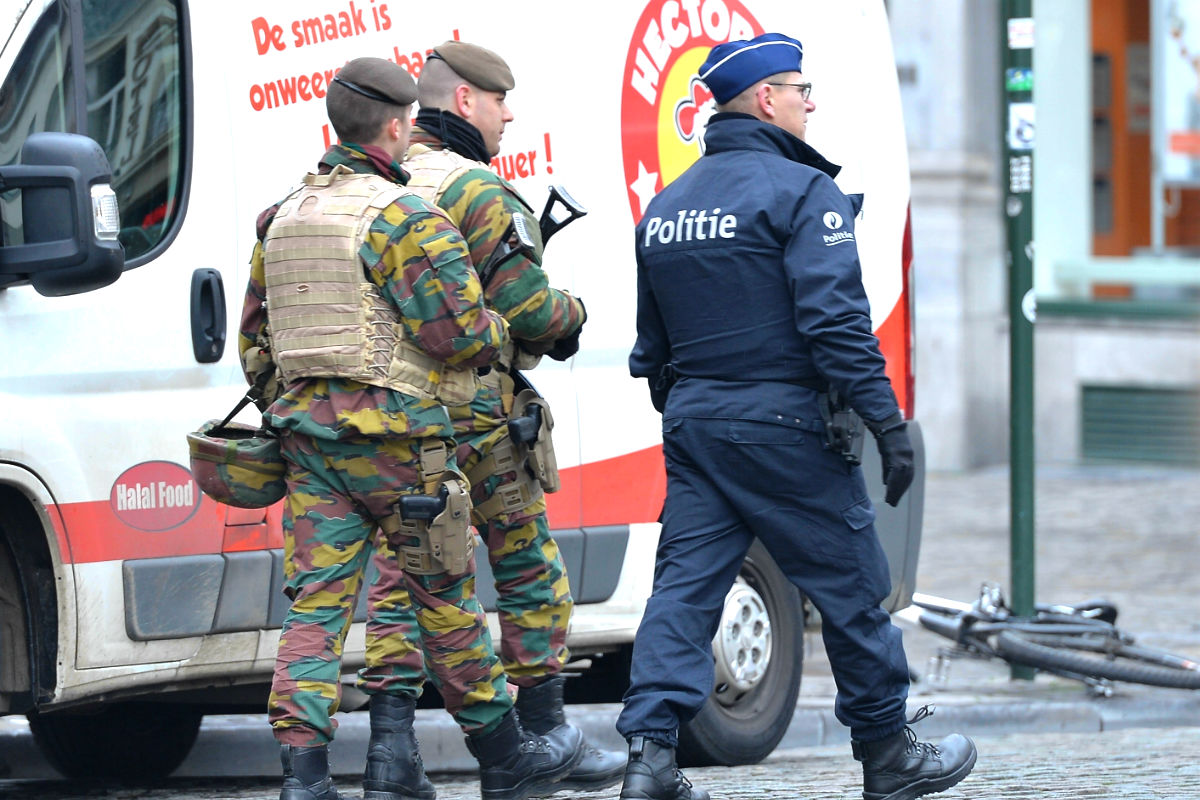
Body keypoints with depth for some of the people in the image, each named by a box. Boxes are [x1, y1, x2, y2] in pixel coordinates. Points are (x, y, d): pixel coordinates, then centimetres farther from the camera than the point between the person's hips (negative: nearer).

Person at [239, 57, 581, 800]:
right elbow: (461, 332, -17)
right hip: (393, 438, -6)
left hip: (308, 433, 6)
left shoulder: (284, 218, 13)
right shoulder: (405, 218, -12)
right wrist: (498, 329, 4)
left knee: (316, 602, 2)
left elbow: (256, 340, 19)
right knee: (445, 596, 6)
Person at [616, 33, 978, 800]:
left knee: (685, 585, 3)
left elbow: (653, 345, 20)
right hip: (783, 429, -7)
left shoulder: (666, 205, 14)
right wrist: (887, 421, -17)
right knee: (851, 588, 6)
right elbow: (836, 320, -18)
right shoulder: (803, 191, -10)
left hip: (694, 423, 7)